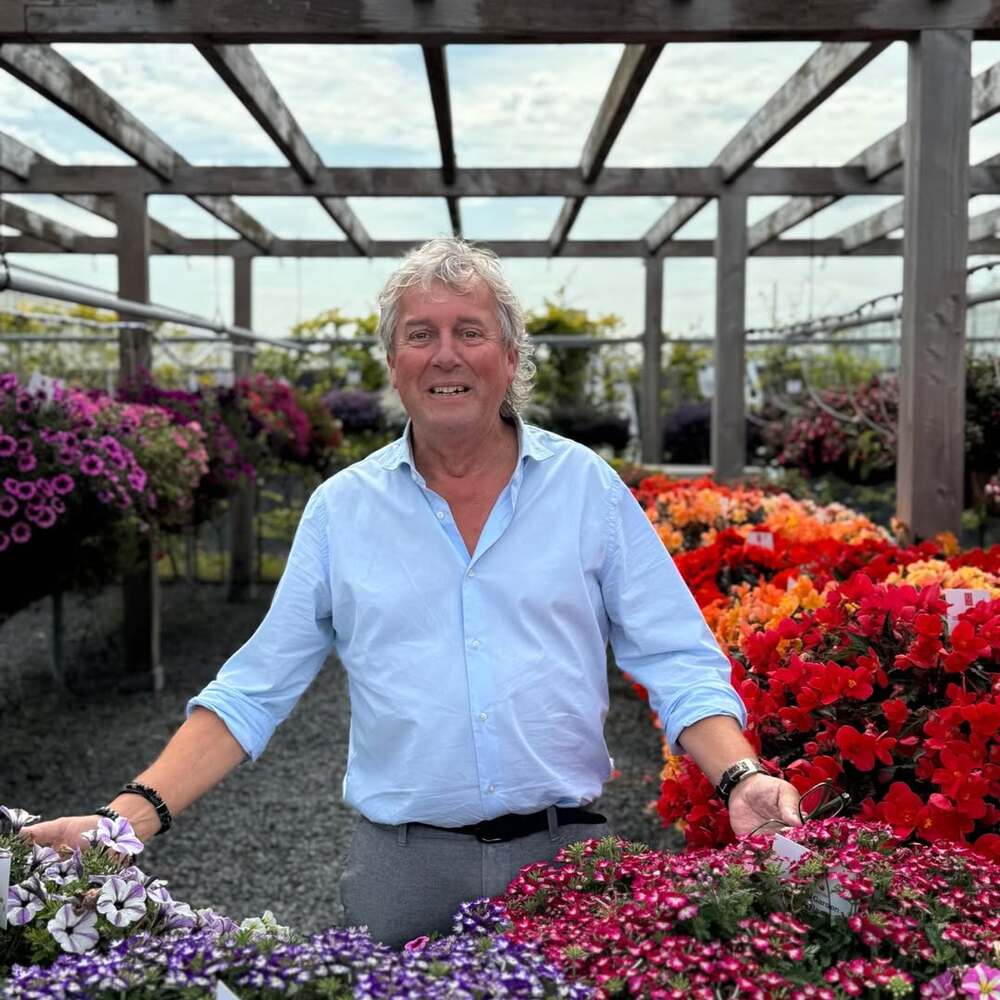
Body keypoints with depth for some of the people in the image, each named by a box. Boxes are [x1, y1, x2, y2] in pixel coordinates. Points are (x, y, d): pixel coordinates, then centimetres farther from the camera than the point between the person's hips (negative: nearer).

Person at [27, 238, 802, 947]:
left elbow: (677, 663, 0)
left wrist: (741, 777, -16)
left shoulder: (587, 487, 0)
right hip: (404, 868, 1)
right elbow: (254, 691, 2)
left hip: (564, 854, 0)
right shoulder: (341, 509, 2)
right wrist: (135, 815, -8)